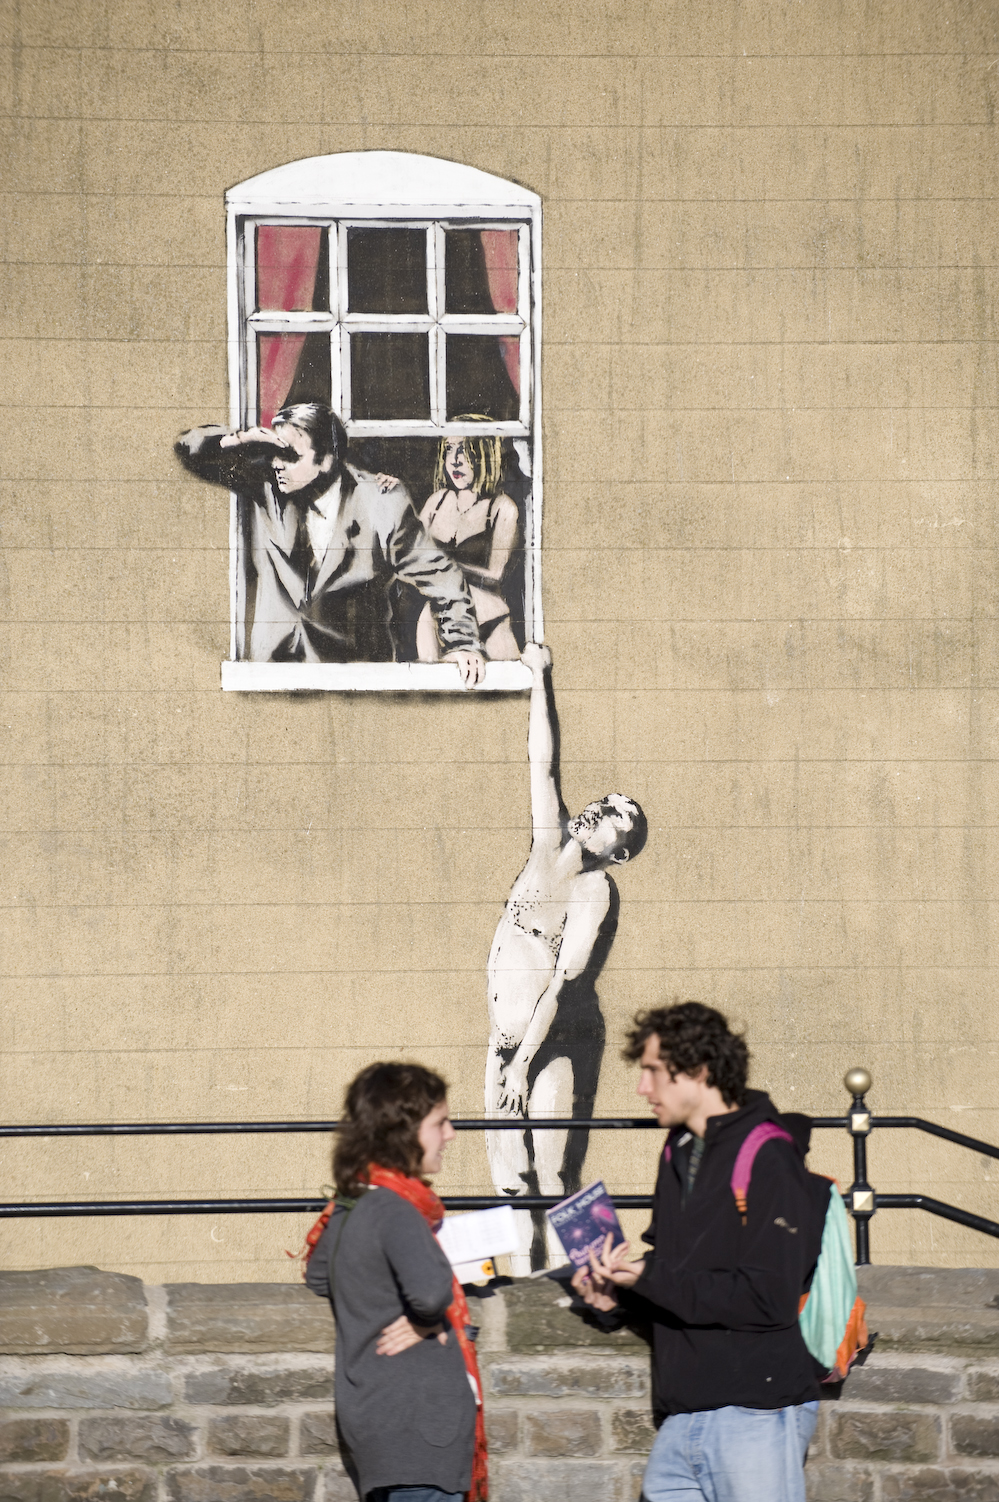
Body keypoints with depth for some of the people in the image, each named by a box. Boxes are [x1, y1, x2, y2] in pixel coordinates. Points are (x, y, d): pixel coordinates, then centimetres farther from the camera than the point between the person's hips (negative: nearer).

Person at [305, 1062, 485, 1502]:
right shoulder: (397, 1210, -18)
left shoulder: (348, 1207, 9)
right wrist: (430, 1323, -14)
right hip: (418, 1429, -9)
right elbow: (430, 1290, -36)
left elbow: (318, 1276, 28)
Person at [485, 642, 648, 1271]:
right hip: (508, 1039, 7)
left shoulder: (595, 892, -11)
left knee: (554, 1171, -10)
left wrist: (523, 1061, -23)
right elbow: (543, 762, 14)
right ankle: (526, 1273, 10)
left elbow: (562, 982, -17)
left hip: (560, 1041, -7)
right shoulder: (552, 846, 8)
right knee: (510, 1166, 6)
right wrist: (540, 679, 17)